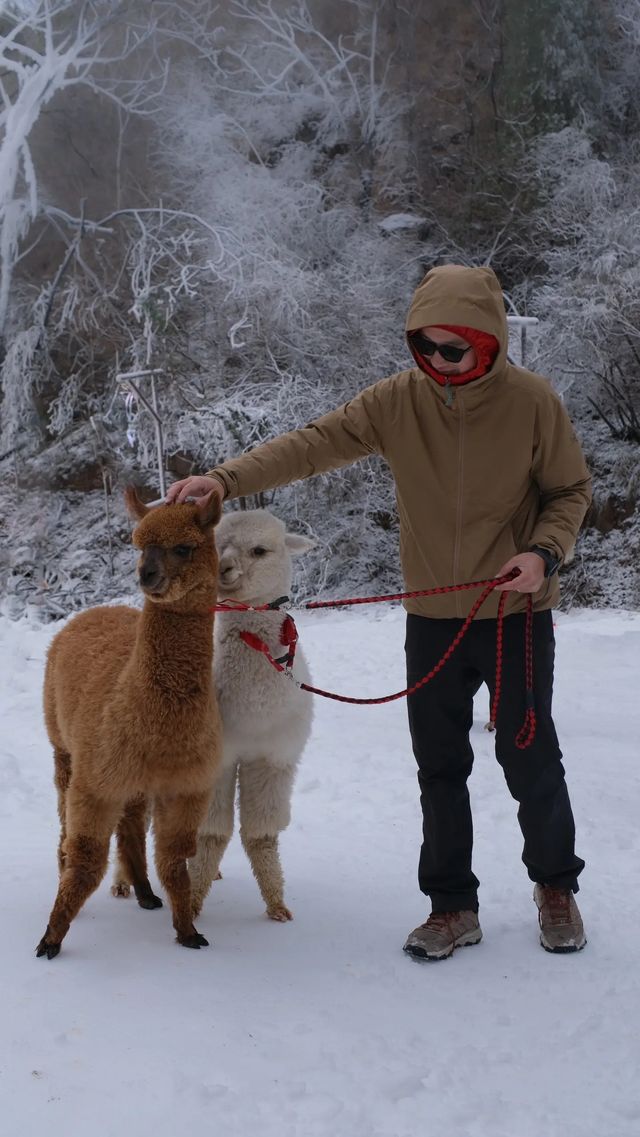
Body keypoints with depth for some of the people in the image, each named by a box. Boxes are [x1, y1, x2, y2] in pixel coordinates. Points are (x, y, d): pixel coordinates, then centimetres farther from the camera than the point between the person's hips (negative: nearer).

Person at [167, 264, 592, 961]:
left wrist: (544, 551, -20)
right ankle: (452, 906, 24)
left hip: (516, 615, -2)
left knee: (530, 759, 7)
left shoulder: (530, 400, -12)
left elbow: (571, 490, -1)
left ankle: (555, 885, 31)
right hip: (433, 620, 3)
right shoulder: (397, 400, -7)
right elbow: (315, 445, -13)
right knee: (439, 766, 9)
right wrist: (226, 478, -25)